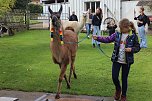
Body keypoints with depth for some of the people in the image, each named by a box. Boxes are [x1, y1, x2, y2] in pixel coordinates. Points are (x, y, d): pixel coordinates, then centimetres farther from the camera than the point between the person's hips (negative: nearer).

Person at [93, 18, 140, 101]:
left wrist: (131, 49, -21)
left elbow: (138, 47, -2)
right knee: (114, 77, 2)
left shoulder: (133, 36, -8)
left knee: (124, 79, 9)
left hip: (127, 61, -2)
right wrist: (97, 38, -15)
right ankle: (118, 89, 34)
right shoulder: (117, 34, -1)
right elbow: (107, 39, -2)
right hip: (116, 60, 2)